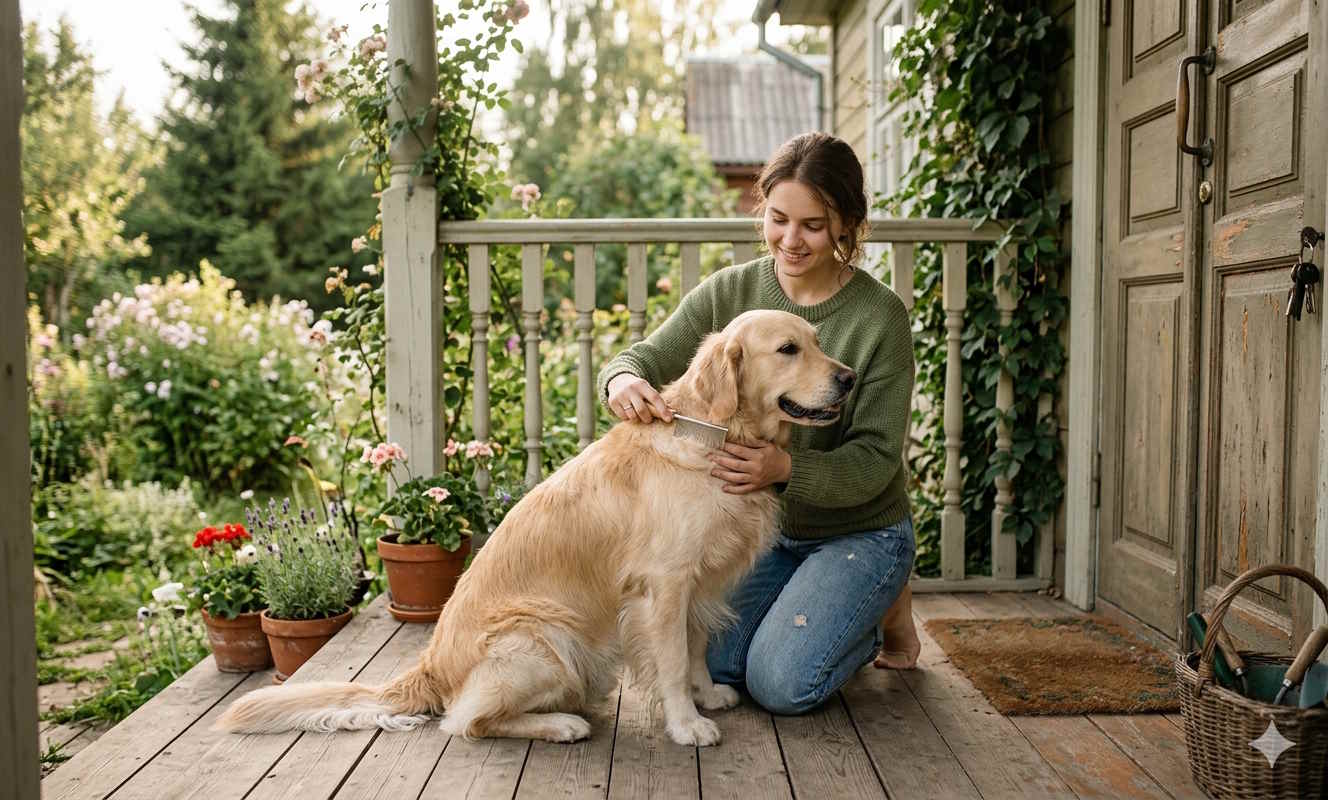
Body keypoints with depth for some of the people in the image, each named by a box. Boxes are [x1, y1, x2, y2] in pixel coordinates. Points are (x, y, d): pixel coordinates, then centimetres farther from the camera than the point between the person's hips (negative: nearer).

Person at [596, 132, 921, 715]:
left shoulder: (881, 316, -18)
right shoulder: (728, 292, -7)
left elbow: (875, 460, -19)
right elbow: (647, 359, -5)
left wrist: (785, 467, -39)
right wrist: (624, 380, -31)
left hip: (861, 531, -4)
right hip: (761, 523, 4)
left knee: (780, 685, -16)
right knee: (706, 664, -7)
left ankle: (883, 608, 13)